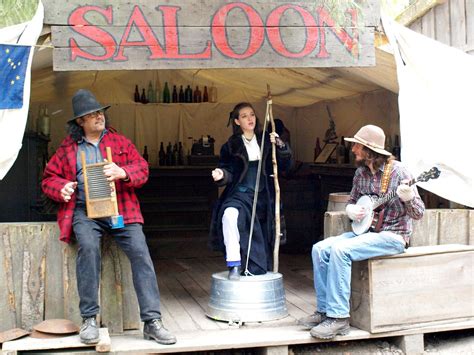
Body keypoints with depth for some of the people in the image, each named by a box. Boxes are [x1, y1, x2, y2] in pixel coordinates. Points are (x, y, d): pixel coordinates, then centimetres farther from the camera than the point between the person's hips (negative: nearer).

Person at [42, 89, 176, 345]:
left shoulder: (120, 142, 16)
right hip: (85, 211, -1)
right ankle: (89, 319, -19)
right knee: (88, 246, -31)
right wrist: (61, 187, -3)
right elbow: (49, 177, 20)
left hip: (120, 208, 1)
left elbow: (142, 169, 10)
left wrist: (122, 173, -12)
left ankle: (152, 322, -14)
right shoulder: (67, 148, 16)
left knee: (140, 251, -19)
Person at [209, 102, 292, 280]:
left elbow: (285, 164, 6)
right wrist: (221, 175, -22)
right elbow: (229, 173, 1)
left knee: (262, 236, 5)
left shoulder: (267, 141, 9)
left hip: (264, 196, 3)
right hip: (240, 193, -3)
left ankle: (257, 270, 26)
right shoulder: (231, 145, 4)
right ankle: (234, 265, -28)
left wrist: (281, 146, -12)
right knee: (229, 214, -33)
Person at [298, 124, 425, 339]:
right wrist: (351, 210, -3)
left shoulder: (397, 171, -13)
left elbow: (418, 214, -13)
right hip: (365, 231, 7)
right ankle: (324, 310, -4)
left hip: (391, 236, -7)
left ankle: (338, 317, -22)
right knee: (320, 249, -11)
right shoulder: (361, 172, 8)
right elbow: (352, 202, 22)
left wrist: (408, 197, -35)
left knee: (340, 249, -28)